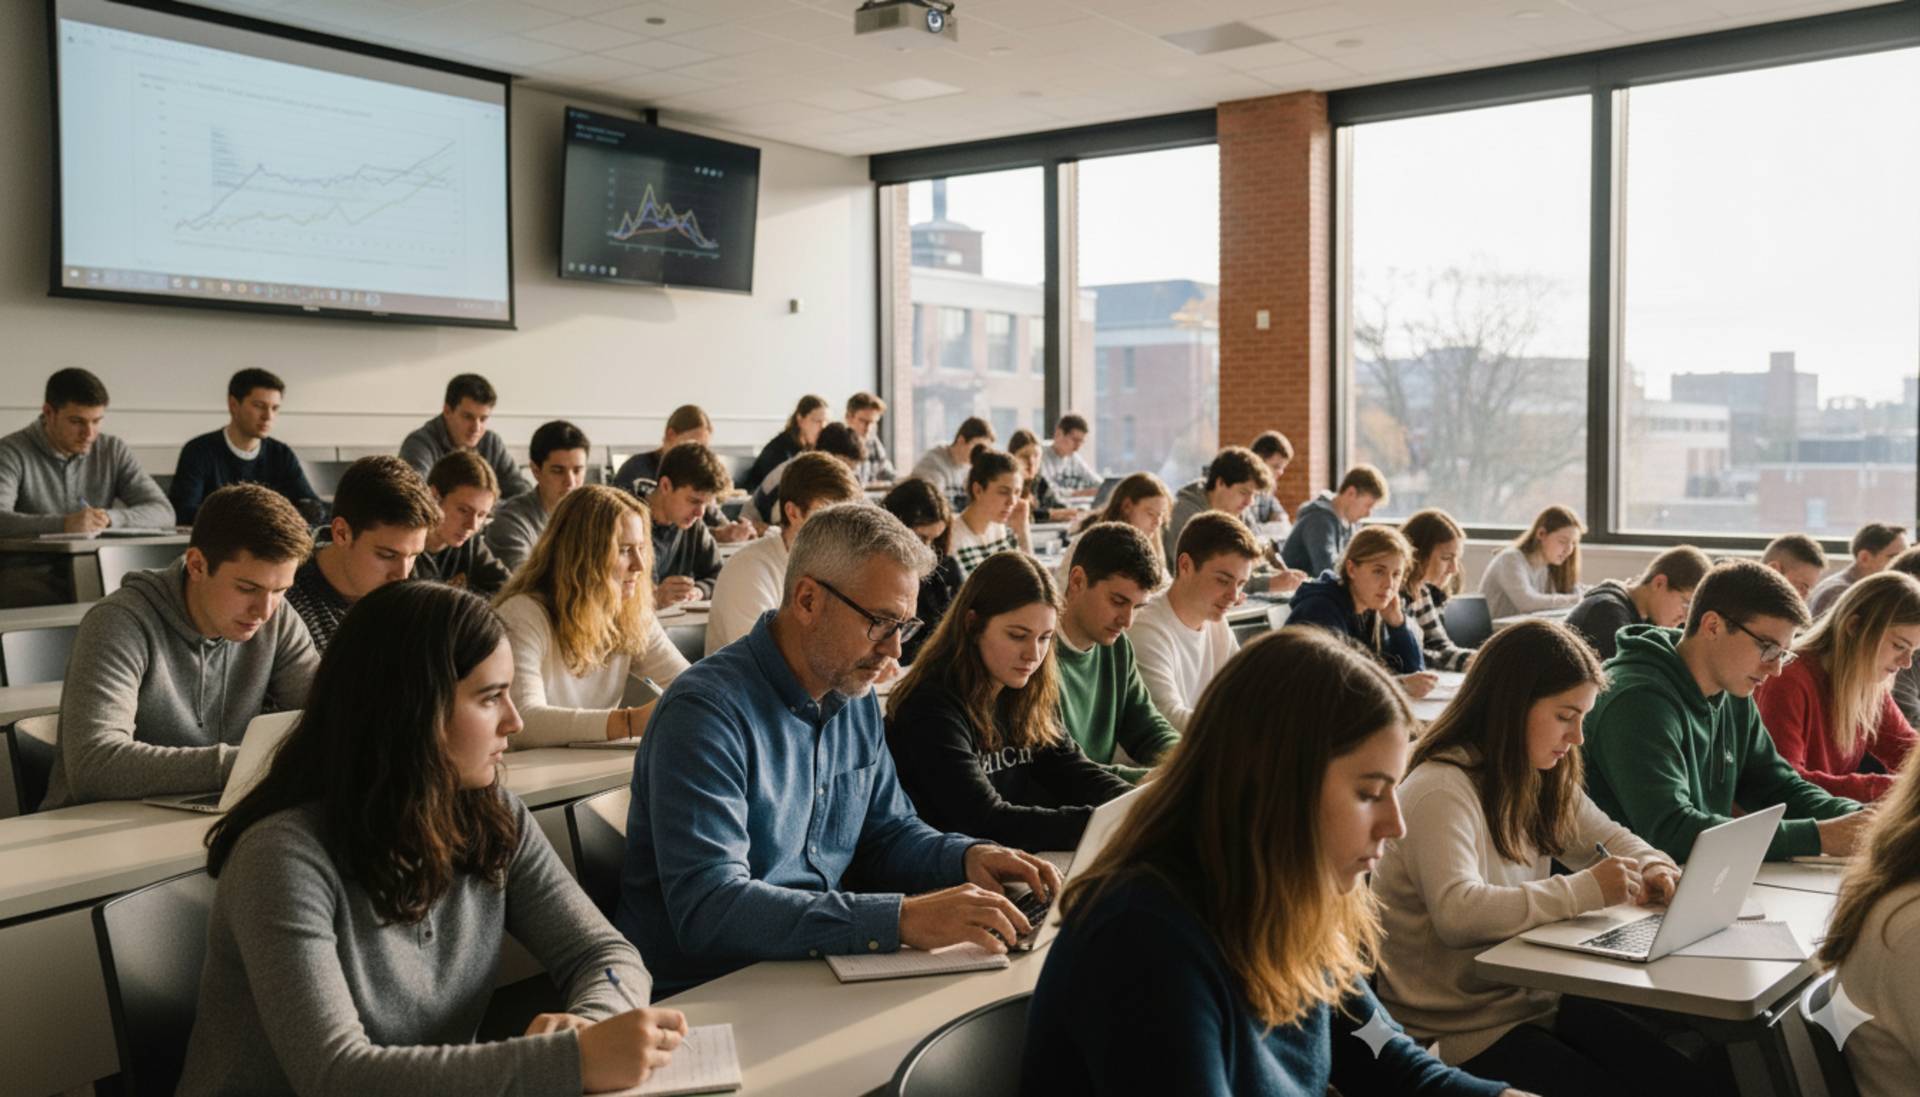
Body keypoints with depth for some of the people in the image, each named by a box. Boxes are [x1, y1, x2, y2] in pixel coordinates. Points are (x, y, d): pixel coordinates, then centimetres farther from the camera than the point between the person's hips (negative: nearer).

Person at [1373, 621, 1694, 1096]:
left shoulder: (1541, 780, 8)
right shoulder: (1441, 791, -21)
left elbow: (1611, 840, 20)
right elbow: (1458, 914, -34)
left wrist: (1653, 869, -3)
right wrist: (1586, 890, -29)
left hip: (1533, 998, 8)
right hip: (1459, 1029, -8)